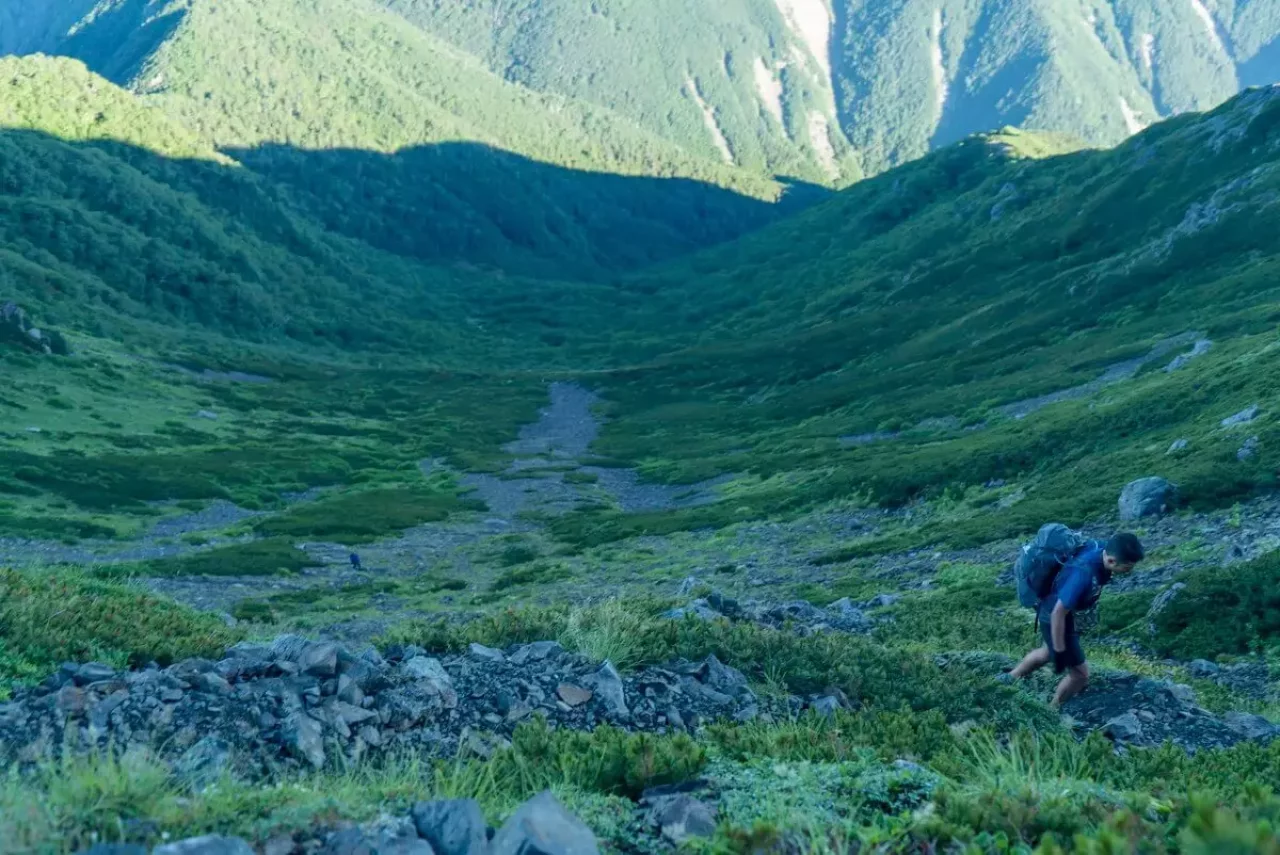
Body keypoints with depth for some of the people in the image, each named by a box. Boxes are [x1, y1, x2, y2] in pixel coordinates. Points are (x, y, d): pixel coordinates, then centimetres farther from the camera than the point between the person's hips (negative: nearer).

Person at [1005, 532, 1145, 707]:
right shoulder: (1084, 574, -41)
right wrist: (1060, 651, -22)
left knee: (1048, 653, 32)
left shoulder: (1101, 548, -18)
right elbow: (1059, 613, -32)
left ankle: (1010, 679, 54)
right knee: (1080, 674, 4)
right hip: (1055, 617, -8)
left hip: (1068, 611, 8)